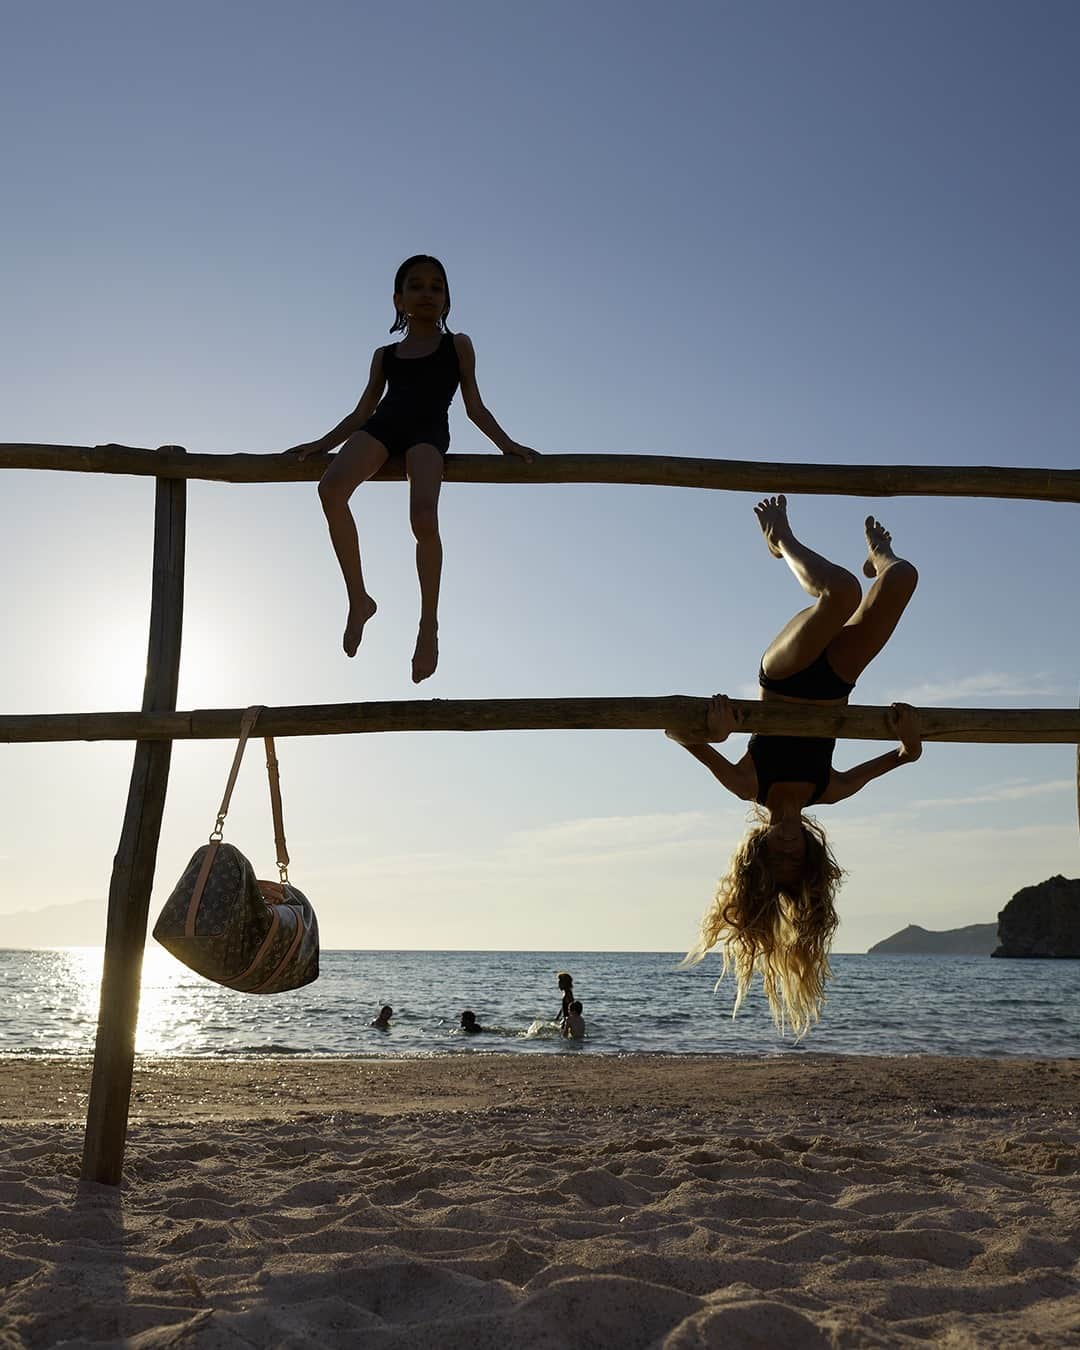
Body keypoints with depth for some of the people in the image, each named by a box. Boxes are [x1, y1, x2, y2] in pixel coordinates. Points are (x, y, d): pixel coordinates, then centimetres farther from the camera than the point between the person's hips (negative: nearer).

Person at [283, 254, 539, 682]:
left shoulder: (458, 346, 22)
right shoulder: (385, 355, 28)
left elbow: (474, 407, 19)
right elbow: (362, 412, 26)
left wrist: (507, 444, 5)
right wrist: (318, 444, 17)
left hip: (428, 430, -3)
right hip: (382, 425, 3)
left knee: (424, 516, -33)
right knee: (331, 487, -31)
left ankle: (429, 625, -20)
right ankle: (358, 599, -20)